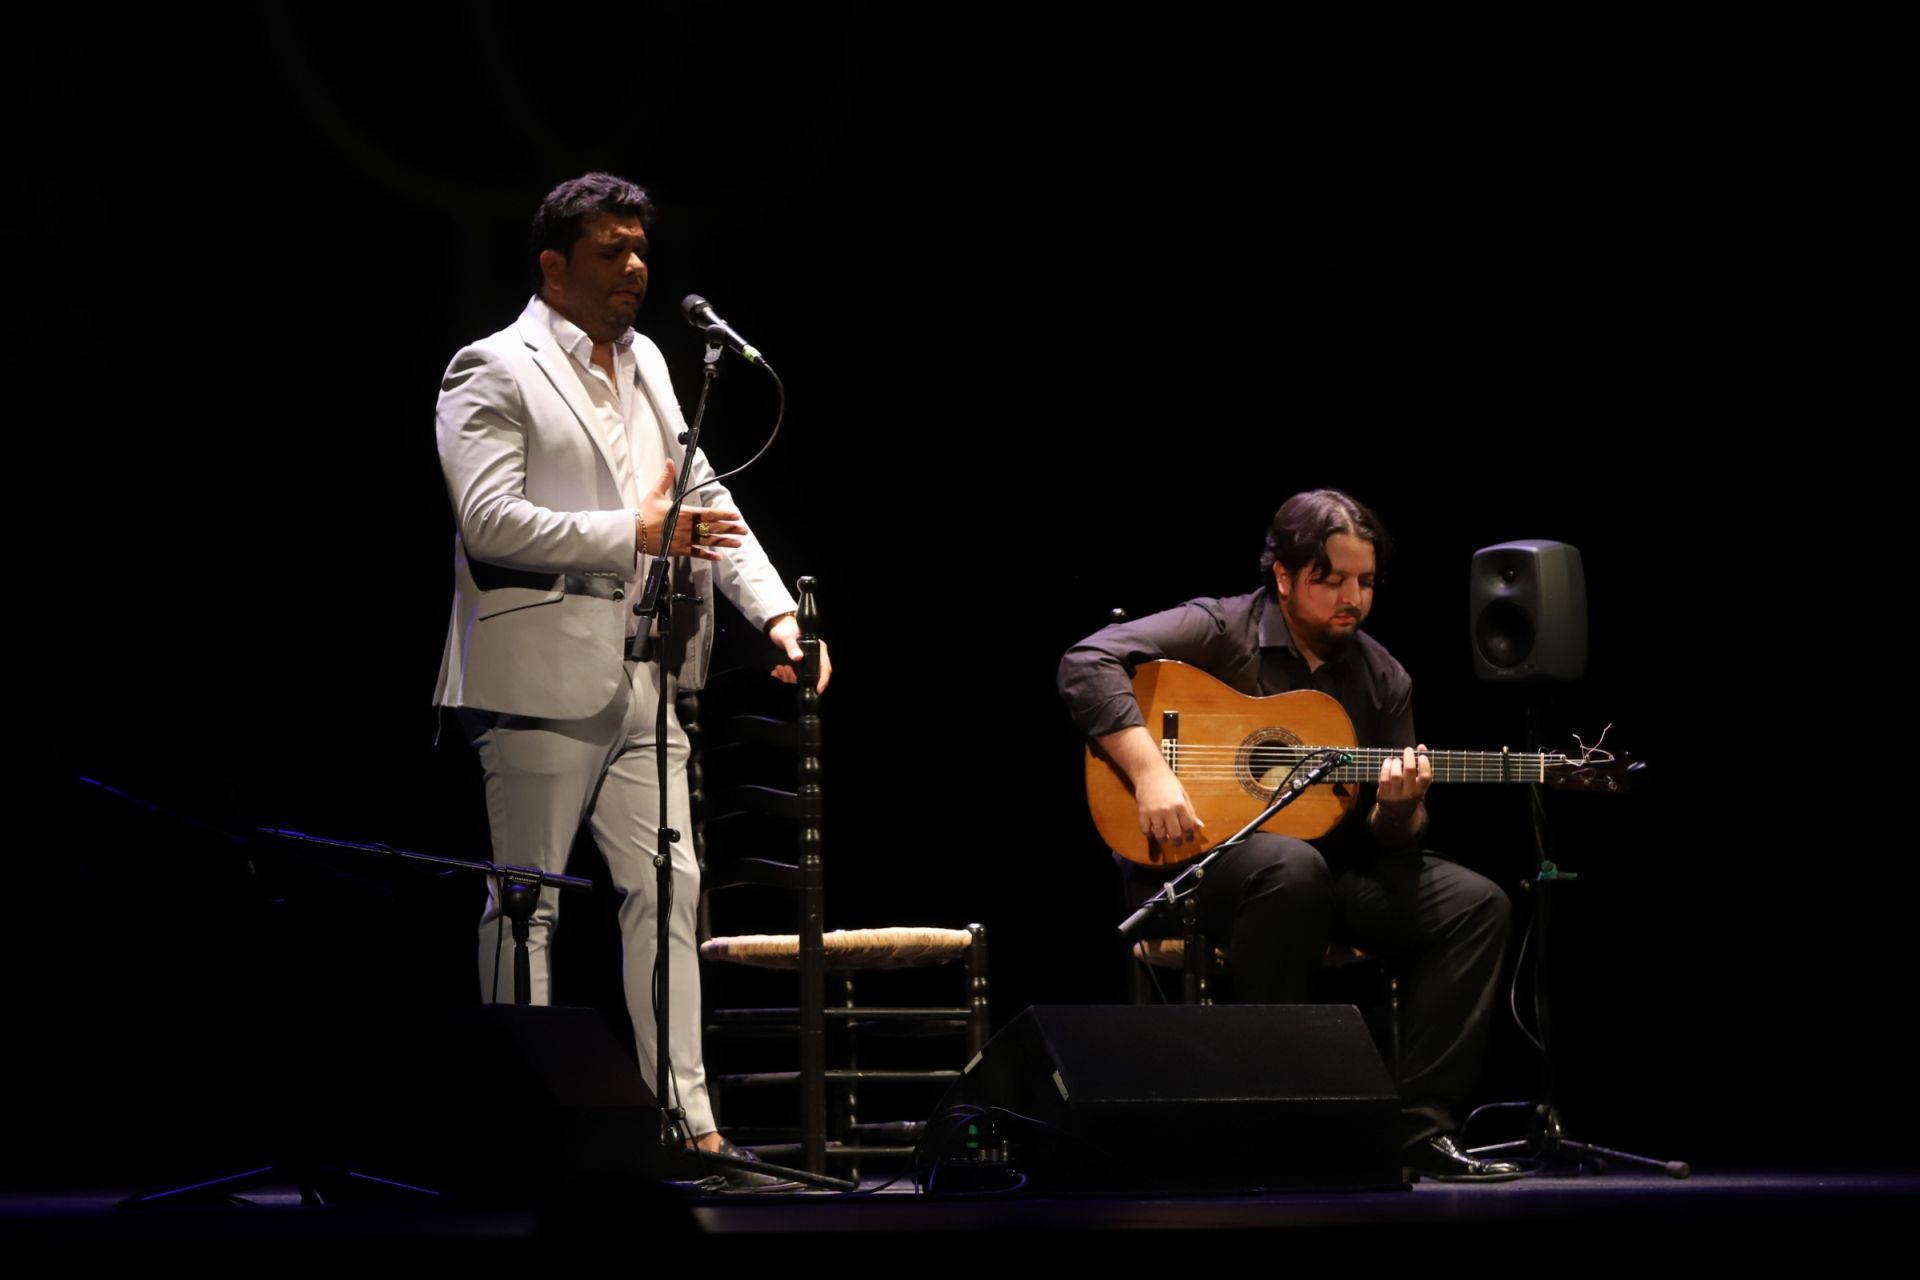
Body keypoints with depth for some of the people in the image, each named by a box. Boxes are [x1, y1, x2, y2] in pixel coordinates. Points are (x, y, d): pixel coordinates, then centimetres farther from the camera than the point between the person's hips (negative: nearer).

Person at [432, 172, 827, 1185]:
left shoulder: (647, 366, 18)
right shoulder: (495, 371, -6)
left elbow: (703, 498, 17)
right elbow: (488, 519, -18)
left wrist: (775, 610, 3)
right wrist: (635, 533, -19)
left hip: (643, 680, 7)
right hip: (542, 676, -7)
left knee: (670, 890, 2)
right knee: (528, 902, -1)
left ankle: (687, 1121, 3)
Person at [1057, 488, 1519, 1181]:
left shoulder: (1382, 678, 9)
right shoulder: (1217, 631, -7)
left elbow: (1393, 839, 10)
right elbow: (1087, 663, -21)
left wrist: (1397, 808, -16)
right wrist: (1151, 774, -30)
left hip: (1329, 867, 6)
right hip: (1195, 858, -6)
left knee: (1475, 904, -12)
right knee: (1291, 866, -39)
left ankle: (1421, 1128, -17)